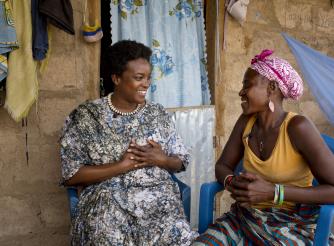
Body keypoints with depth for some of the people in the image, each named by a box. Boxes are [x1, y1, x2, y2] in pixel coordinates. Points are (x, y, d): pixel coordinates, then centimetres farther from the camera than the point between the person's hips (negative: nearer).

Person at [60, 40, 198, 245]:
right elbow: (70, 174, -4)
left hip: (159, 197, 2)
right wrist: (120, 166, -12)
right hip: (107, 199, -2)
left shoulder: (159, 114, 12)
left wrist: (162, 160, -7)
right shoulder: (86, 116, 1)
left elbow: (182, 162, 15)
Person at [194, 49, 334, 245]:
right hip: (245, 217, 4)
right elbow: (222, 166, 6)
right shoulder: (246, 121, -1)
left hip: (291, 226, -4)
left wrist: (272, 192, -27)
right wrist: (233, 182, -17)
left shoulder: (297, 127, -18)